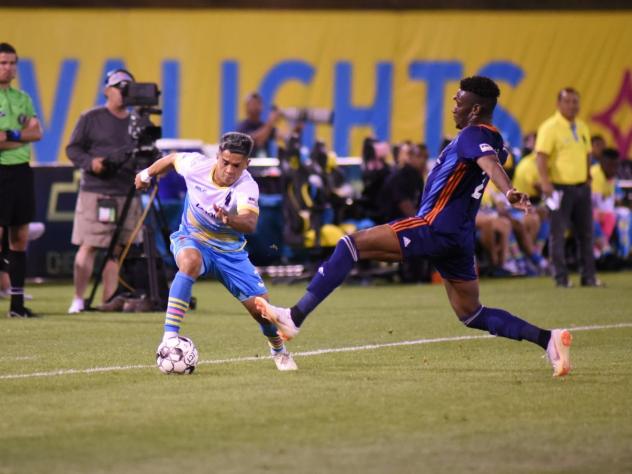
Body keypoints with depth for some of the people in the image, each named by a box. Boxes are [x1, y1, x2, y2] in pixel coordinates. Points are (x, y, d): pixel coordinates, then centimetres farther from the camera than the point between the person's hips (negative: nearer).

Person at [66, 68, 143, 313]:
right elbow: (73, 148, 1)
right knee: (88, 246, -8)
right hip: (95, 192, -5)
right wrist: (90, 162, -15)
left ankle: (108, 301, 8)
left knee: (117, 249, 4)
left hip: (127, 194, 5)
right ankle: (78, 300, 0)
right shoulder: (91, 118, 3)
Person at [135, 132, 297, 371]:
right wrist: (146, 174, 20)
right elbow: (172, 159, 4)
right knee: (190, 261, -38)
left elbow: (250, 223, -47)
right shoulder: (197, 165, -20)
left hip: (229, 250, 0)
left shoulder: (247, 187, -28)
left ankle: (278, 350, 32)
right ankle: (169, 339, -40)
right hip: (191, 240, 0)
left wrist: (230, 219, -68)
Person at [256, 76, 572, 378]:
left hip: (435, 226, -9)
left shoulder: (473, 135, -11)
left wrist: (509, 193, -51)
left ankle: (294, 317, -17)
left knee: (353, 244, -9)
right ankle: (547, 339, 0)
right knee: (472, 315, 14)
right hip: (459, 236, 9)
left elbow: (490, 164, -32)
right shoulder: (494, 142, 15)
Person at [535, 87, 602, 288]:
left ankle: (589, 276, 12)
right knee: (558, 233, -2)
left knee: (585, 233, 7)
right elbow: (541, 156, -15)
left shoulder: (582, 128, 14)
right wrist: (545, 183, -24)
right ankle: (561, 278, 3)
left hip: (581, 187, 7)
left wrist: (588, 178, 15)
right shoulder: (550, 127, -9)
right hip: (560, 188, -7)